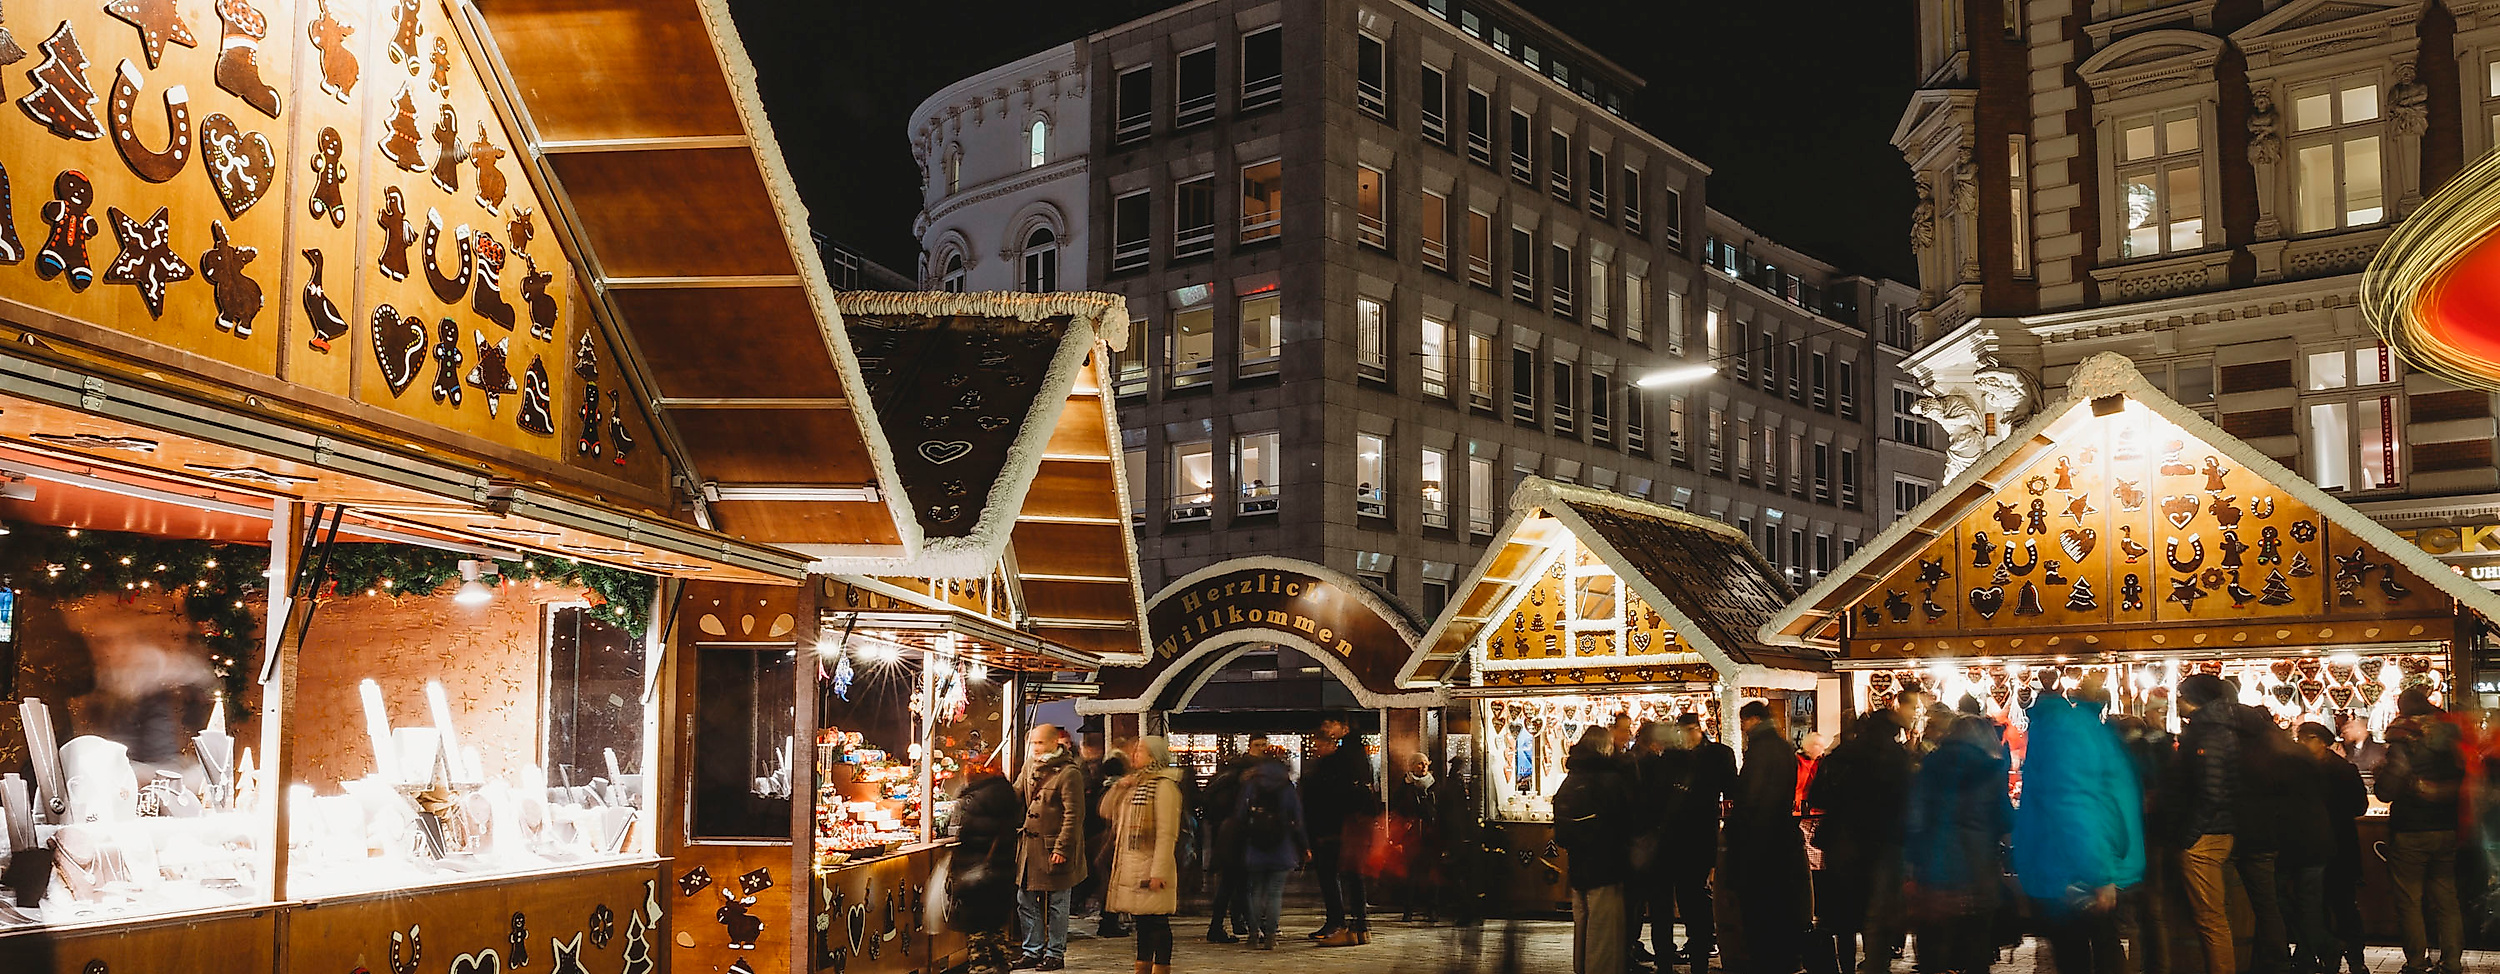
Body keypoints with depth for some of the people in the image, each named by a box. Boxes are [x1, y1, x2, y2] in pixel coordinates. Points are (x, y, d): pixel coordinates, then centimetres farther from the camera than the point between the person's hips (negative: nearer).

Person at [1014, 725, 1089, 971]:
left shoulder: (1069, 773, -14)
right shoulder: (1030, 767, 10)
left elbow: (1074, 815, -16)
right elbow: (1015, 794, 25)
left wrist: (1062, 848, -19)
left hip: (1054, 848, -8)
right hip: (1030, 846, 8)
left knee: (1056, 904, 4)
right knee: (1026, 902, 12)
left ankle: (1055, 953, 14)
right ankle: (1033, 951, 23)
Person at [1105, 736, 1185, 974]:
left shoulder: (1164, 785, -10)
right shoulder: (1136, 782, 17)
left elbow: (1167, 833, -16)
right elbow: (1106, 812, 17)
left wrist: (1159, 872, -22)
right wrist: (1119, 787, -1)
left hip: (1150, 868, -9)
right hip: (1130, 865, 9)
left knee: (1157, 922, -4)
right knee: (1142, 922, 14)